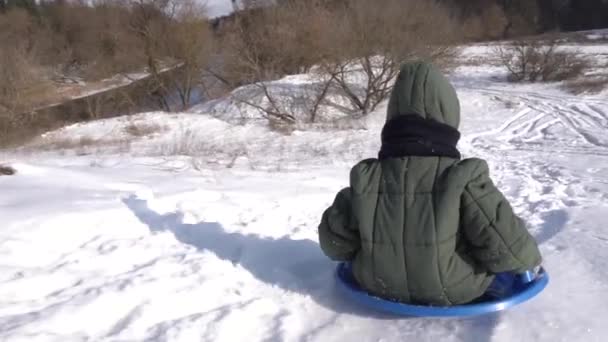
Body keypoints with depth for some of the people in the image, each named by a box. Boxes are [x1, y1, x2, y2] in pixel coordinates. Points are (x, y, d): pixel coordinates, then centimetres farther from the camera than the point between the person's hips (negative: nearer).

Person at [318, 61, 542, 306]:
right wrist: (529, 257, 3)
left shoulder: (365, 180, -15)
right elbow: (504, 245, -21)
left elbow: (334, 242, -4)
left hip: (381, 287, 4)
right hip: (455, 292, -3)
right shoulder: (463, 179, -25)